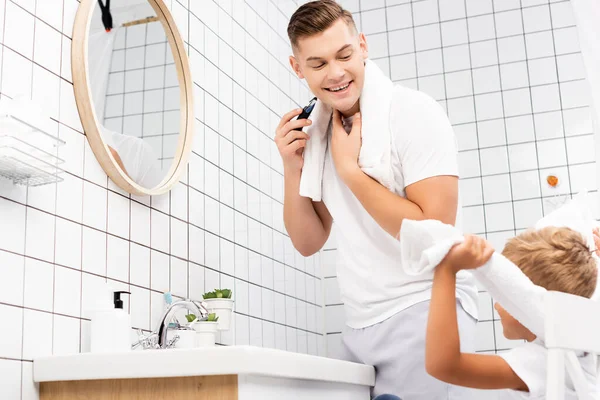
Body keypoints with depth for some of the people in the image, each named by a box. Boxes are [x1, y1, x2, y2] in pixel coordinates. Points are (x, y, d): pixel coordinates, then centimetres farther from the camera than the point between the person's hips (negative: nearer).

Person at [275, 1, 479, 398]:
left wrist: (349, 168, -17)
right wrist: (293, 169, -5)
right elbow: (309, 243, 9)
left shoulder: (413, 111, -13)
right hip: (360, 326, 6)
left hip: (422, 313, -6)